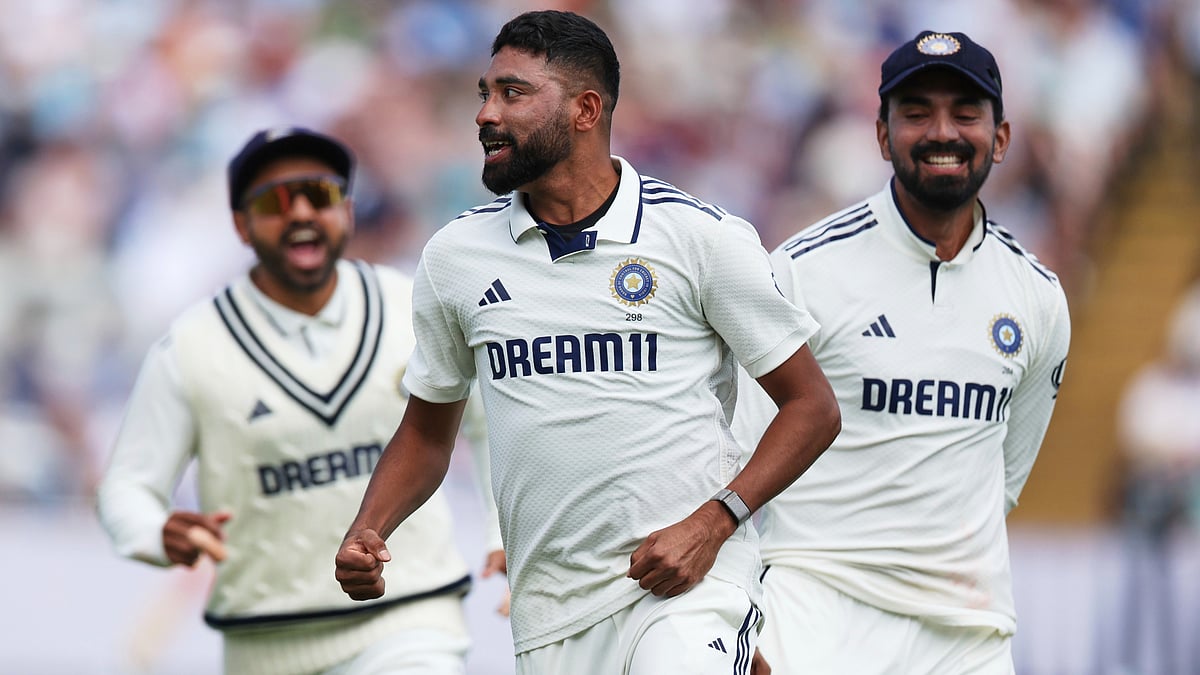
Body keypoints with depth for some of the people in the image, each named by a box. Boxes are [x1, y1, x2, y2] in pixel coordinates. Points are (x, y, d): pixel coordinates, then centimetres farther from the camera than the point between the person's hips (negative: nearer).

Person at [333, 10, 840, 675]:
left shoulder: (702, 237, -3)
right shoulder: (454, 256, 9)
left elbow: (811, 407, 0)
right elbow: (426, 432, 19)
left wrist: (712, 524, -13)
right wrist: (365, 534, 0)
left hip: (686, 578, -4)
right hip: (548, 614, 4)